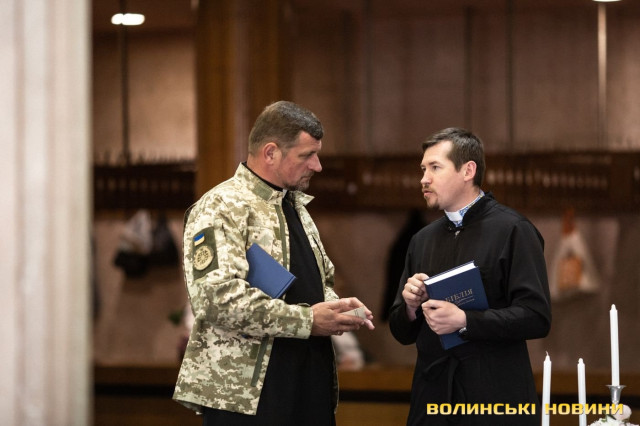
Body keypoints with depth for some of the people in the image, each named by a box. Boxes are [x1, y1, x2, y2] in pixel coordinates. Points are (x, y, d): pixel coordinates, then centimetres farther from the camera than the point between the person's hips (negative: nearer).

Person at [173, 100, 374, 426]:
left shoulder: (296, 208, 19)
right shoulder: (221, 209, -10)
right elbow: (217, 295, -23)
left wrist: (335, 310, 5)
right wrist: (307, 320, -20)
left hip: (311, 386, 8)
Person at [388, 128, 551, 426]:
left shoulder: (512, 230, -6)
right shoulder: (423, 240, 13)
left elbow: (537, 317, -14)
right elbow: (403, 333, 17)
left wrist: (465, 322, -20)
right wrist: (410, 305, -4)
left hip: (496, 398, -5)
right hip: (434, 394, 5)